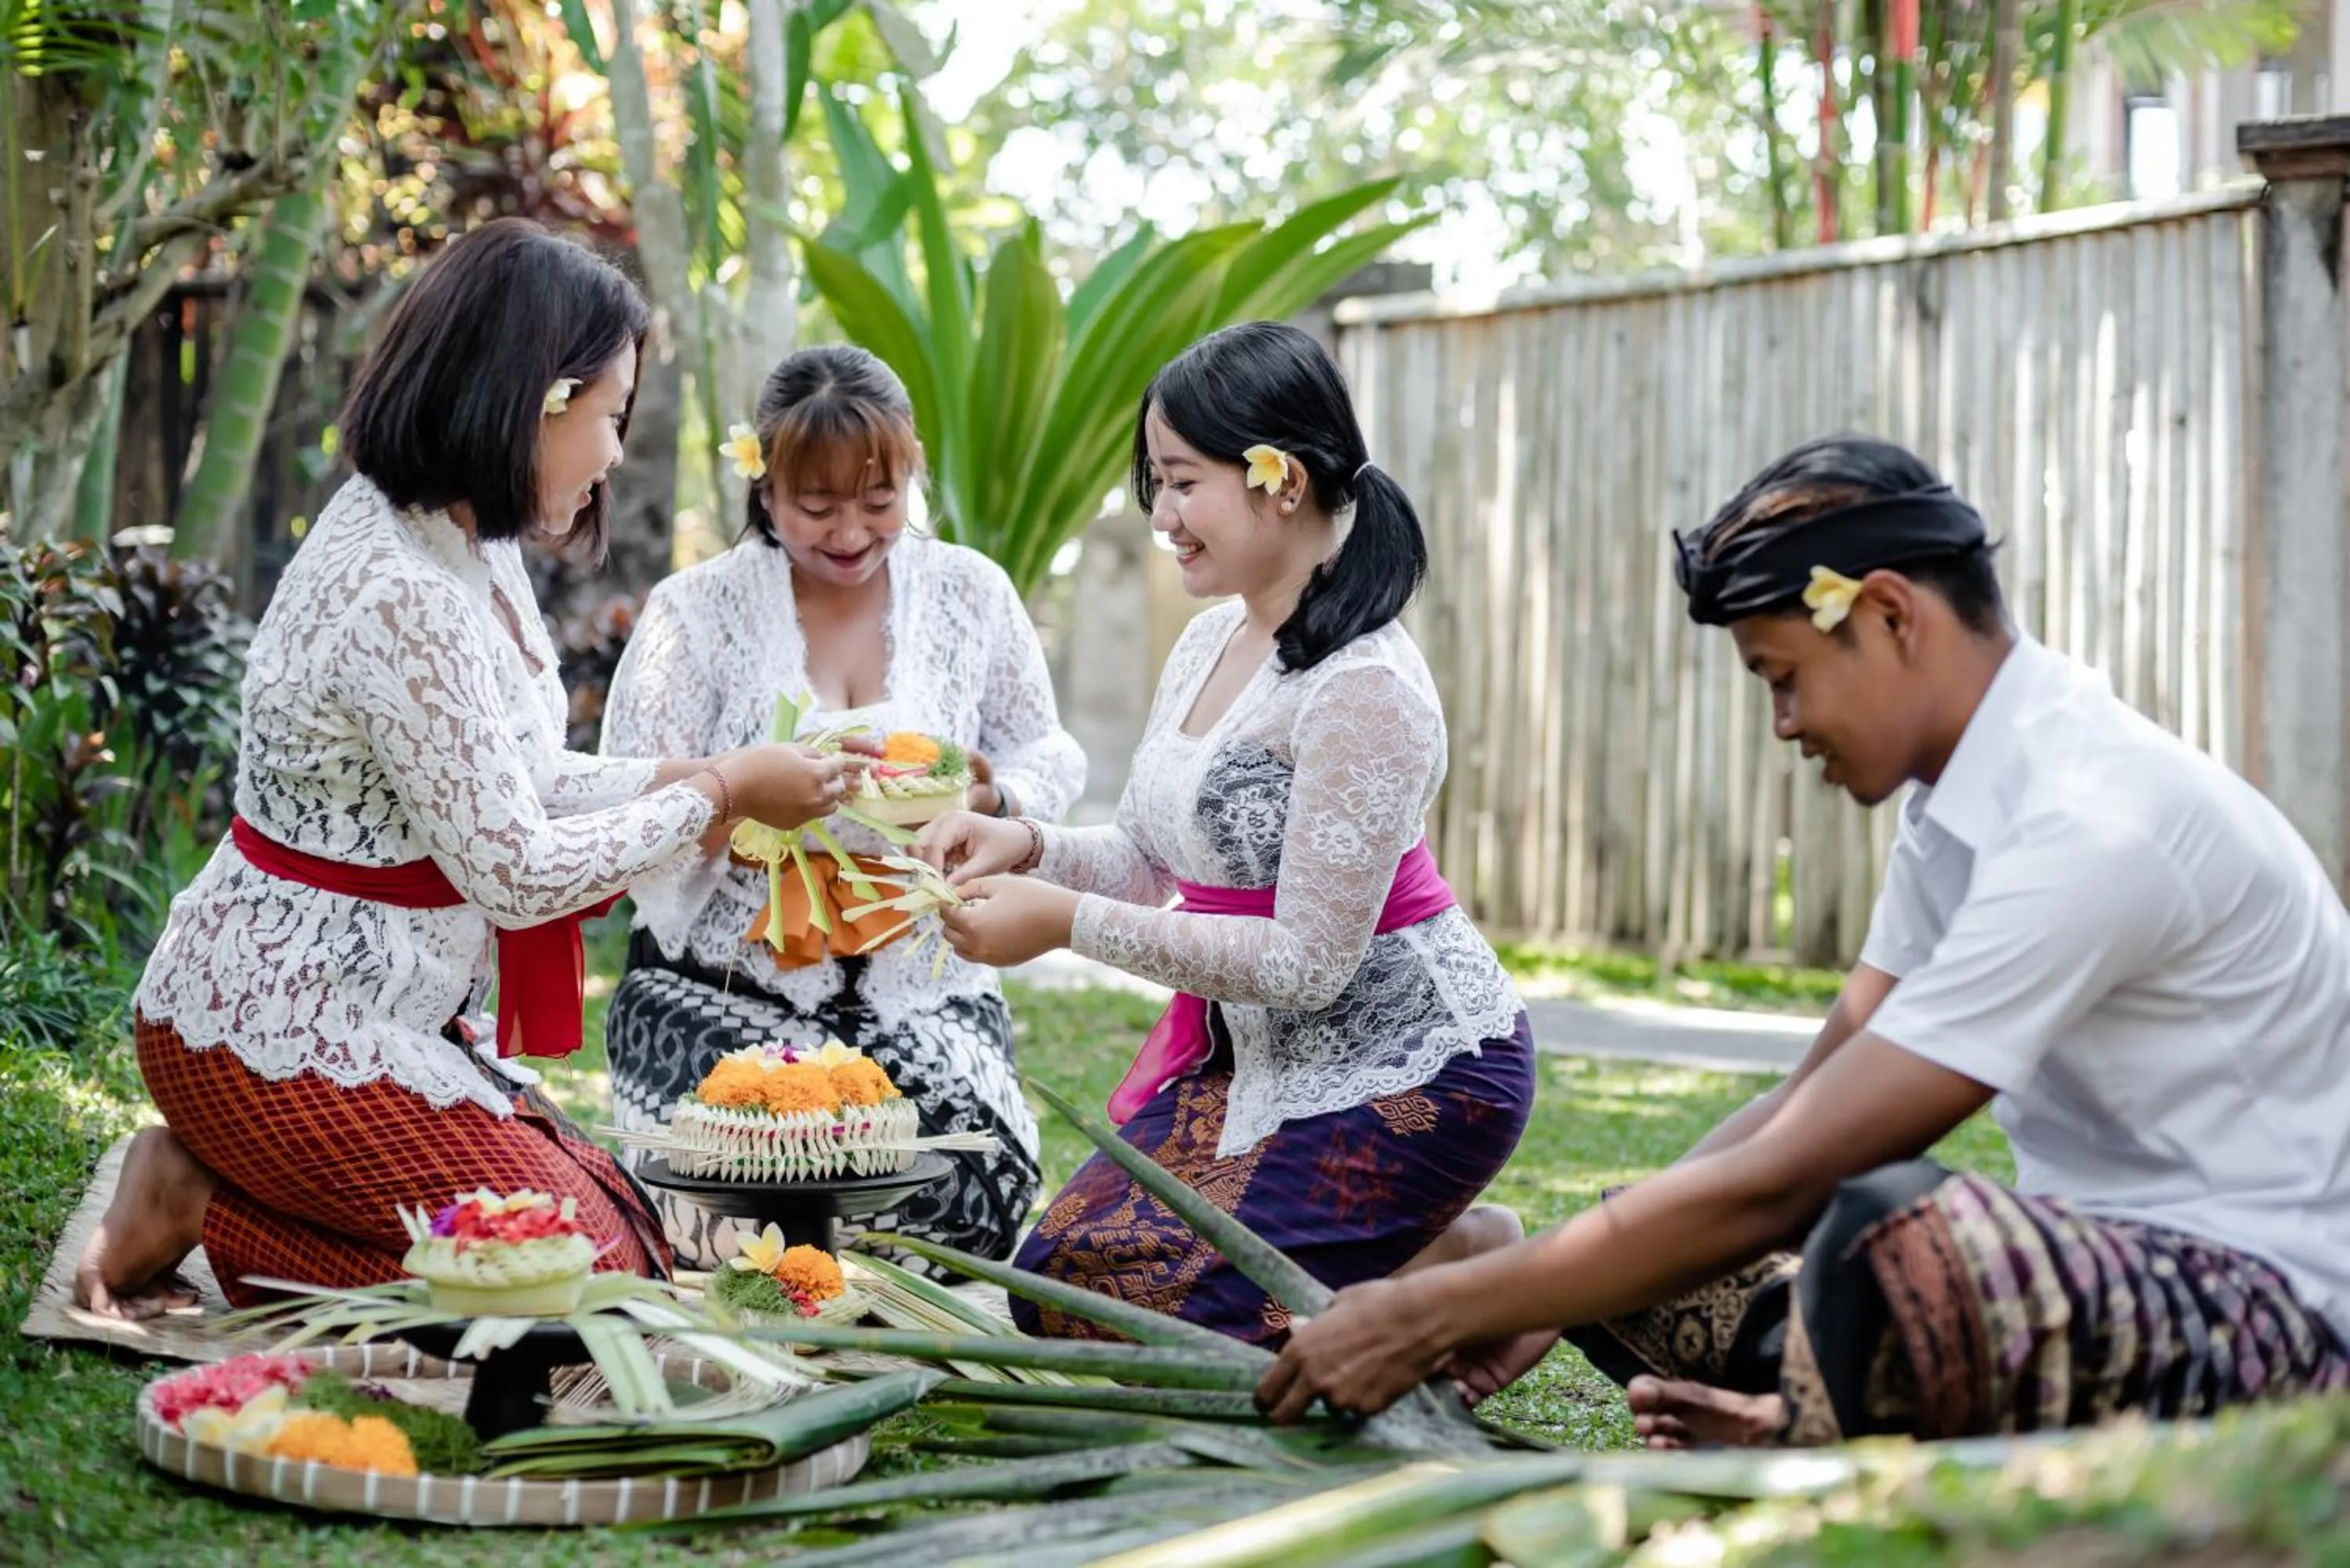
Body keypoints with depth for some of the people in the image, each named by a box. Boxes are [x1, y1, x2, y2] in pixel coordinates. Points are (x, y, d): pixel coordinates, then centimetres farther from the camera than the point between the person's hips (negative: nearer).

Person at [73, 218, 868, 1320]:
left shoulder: (464, 549, 5)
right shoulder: (400, 597, -26)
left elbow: (505, 784, 12)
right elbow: (518, 873, -21)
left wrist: (682, 777, 1)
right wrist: (721, 795, -9)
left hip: (386, 1012, 10)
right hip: (279, 1037, -10)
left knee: (625, 1221, 10)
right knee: (596, 1268, -7)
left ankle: (204, 1182, 9)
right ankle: (193, 1211, -3)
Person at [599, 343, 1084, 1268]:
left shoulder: (969, 592, 9)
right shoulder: (698, 612, 1)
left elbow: (1049, 759, 12)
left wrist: (996, 798, -13)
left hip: (924, 991, 2)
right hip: (725, 988, -2)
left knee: (983, 1196, -26)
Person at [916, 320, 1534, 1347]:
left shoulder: (1363, 690, -23)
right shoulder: (1208, 645, 5)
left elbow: (1308, 962, -24)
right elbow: (1148, 857, 13)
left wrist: (1067, 922, -24)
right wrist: (1028, 844, -8)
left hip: (1409, 1069, -9)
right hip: (1253, 1053, 9)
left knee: (1156, 1302, -16)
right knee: (1056, 1276, 3)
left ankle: (1471, 1261, 4)